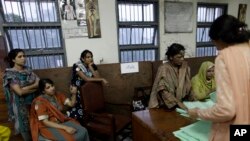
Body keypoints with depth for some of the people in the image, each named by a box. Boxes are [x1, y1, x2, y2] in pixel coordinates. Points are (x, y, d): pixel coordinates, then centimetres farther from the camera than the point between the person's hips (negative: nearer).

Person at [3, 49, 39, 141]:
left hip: (34, 101, 5)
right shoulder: (10, 73, -12)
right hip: (21, 104, -4)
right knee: (25, 126, 11)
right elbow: (20, 92, -21)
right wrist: (34, 86, -11)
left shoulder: (28, 70, 4)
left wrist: (27, 88, -15)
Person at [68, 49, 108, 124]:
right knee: (80, 111, -17)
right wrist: (102, 79, -26)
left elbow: (97, 77, -12)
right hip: (78, 91, -4)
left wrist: (90, 67, -18)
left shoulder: (93, 66, 0)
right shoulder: (77, 66, -16)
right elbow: (86, 79, -27)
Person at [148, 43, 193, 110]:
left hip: (181, 102, 4)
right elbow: (163, 91, -20)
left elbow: (188, 85, 9)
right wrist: (178, 102, -23)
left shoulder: (185, 66, 0)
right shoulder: (164, 69, -17)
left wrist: (193, 98, -1)